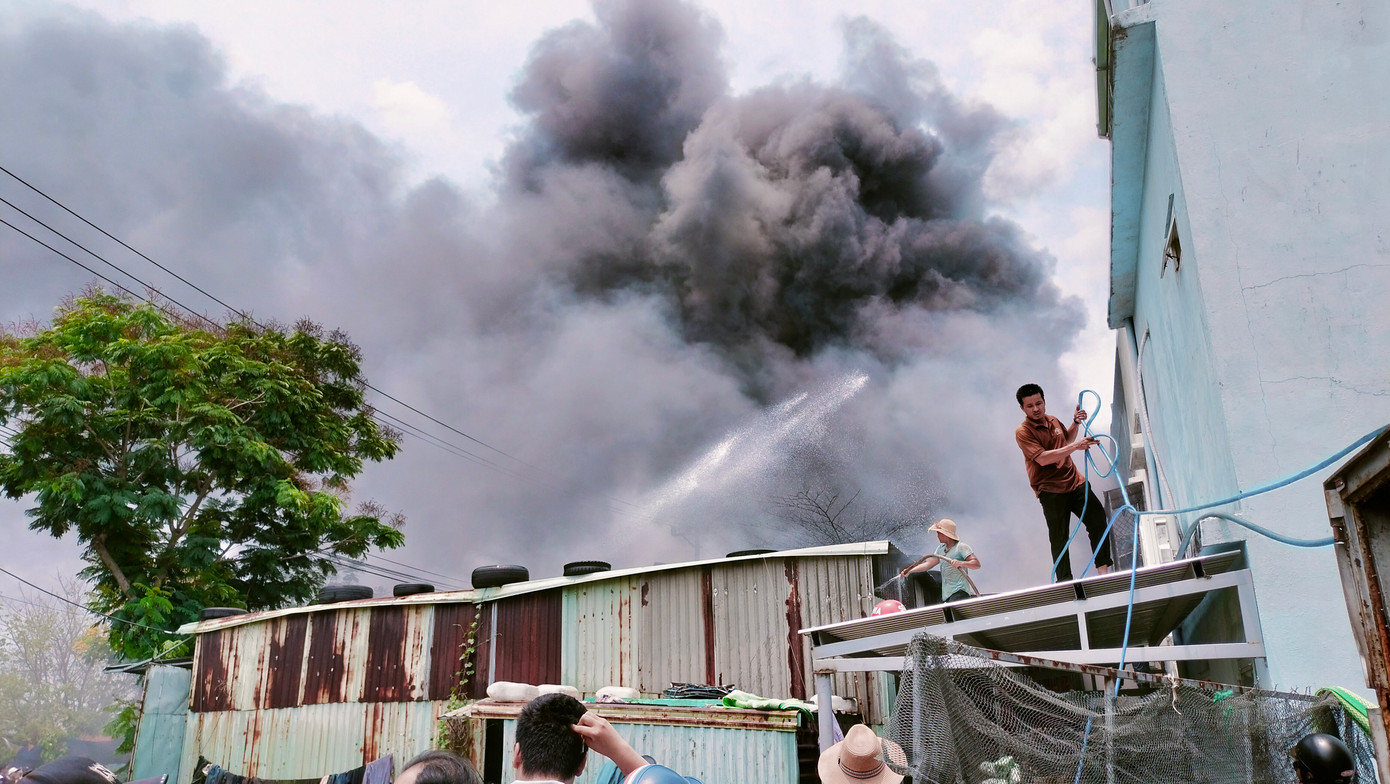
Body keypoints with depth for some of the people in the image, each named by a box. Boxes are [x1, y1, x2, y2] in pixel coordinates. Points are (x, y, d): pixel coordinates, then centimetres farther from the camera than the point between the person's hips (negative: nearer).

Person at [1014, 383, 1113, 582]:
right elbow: (1043, 458, -25)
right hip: (1051, 491, -6)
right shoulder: (1023, 432, -13)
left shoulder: (1053, 421, 10)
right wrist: (1075, 446, -28)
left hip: (1075, 483, 6)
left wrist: (1076, 423, 12)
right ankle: (1064, 581, 7)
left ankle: (1103, 569, 16)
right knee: (1059, 539, -3)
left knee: (1098, 518, 5)